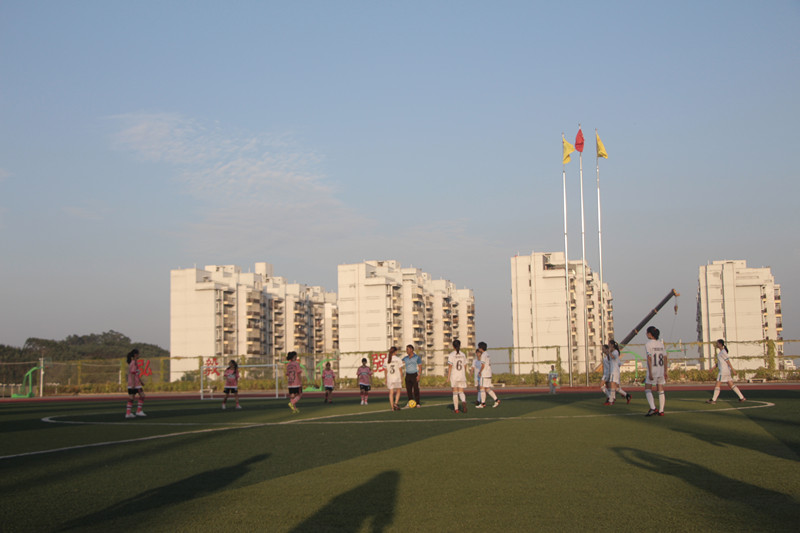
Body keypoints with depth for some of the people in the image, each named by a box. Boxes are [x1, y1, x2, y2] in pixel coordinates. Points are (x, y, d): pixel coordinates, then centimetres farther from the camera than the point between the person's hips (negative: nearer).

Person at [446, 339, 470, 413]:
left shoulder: (451, 355, -8)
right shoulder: (463, 355, 4)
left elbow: (450, 367, -11)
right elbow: (465, 366, 9)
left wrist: (448, 377, -7)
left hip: (454, 376, -3)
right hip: (462, 376, 3)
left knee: (455, 392, 8)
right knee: (461, 392, 6)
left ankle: (456, 408, 9)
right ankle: (463, 402, -25)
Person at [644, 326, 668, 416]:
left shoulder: (648, 344, -10)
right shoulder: (661, 344, 9)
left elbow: (649, 359, -16)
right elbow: (665, 359, 9)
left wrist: (650, 373, -16)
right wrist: (665, 372, 14)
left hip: (652, 370, -6)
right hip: (661, 370, 6)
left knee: (647, 389, 1)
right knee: (660, 390, 10)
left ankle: (653, 408, -14)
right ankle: (661, 411, 11)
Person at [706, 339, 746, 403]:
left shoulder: (723, 352, -12)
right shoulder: (722, 351, 18)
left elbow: (728, 361, -16)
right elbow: (719, 362, 25)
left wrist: (732, 370, -19)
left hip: (723, 371, -10)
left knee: (717, 385, -6)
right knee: (731, 385, 9)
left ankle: (713, 400, -5)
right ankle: (742, 397, 6)